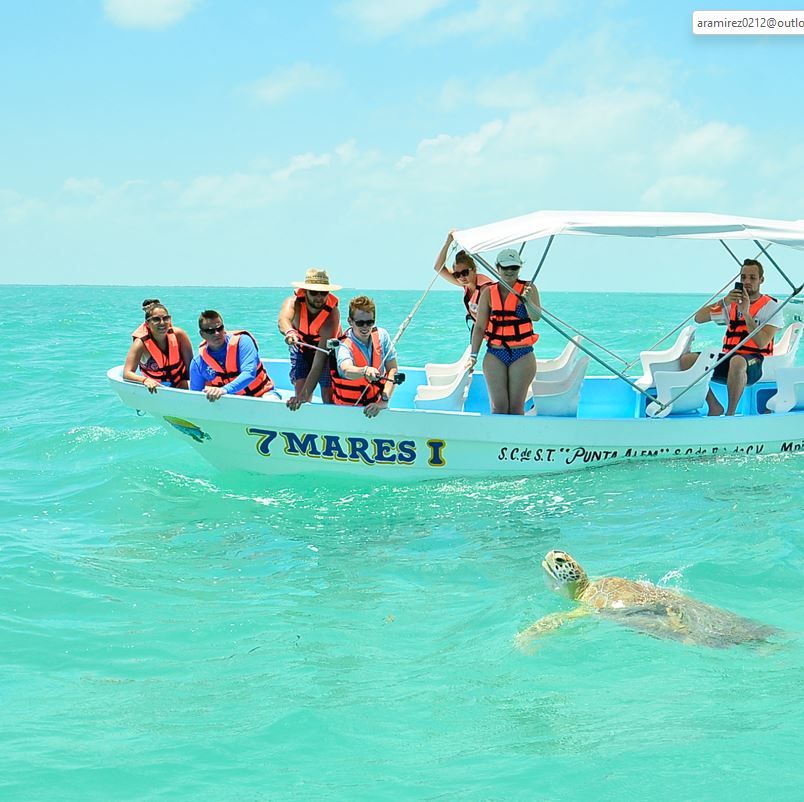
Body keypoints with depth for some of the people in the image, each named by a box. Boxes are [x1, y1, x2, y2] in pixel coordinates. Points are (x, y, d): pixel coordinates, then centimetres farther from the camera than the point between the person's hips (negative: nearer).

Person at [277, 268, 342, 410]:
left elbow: (320, 359, -40)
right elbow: (283, 319, -53)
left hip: (328, 351, -2)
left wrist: (304, 395, -47)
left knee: (329, 399, -13)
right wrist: (289, 332, -79)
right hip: (301, 348, 2)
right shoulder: (294, 302, -28)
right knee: (300, 392, -14)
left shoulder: (332, 315, -35)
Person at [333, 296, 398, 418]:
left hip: (374, 407, 3)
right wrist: (365, 371, -60)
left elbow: (392, 370, -2)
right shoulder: (344, 346, -18)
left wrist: (384, 401, -16)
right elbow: (346, 371, -39)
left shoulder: (382, 336, -2)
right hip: (347, 409, -3)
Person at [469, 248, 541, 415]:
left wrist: (527, 300, -31)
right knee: (499, 406, -5)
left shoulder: (528, 288, 2)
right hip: (495, 355, 1)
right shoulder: (489, 293, 5)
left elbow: (536, 317, -12)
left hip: (522, 355, -1)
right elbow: (480, 326, 5)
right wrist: (473, 355, -3)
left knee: (516, 406, -3)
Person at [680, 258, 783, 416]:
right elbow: (698, 318, 3)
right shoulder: (732, 302, 16)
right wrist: (724, 302, -10)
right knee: (687, 360, -18)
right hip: (728, 358, 5)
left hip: (754, 363, -5)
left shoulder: (771, 306, 2)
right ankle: (715, 407, -7)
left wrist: (746, 313, -19)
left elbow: (761, 343, -13)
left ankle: (731, 413, -25)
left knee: (737, 362, -42)